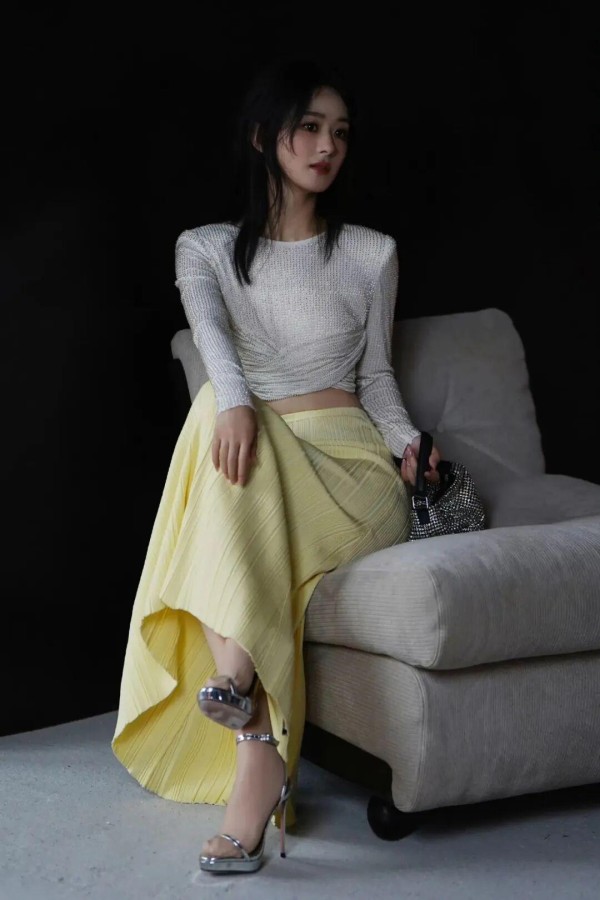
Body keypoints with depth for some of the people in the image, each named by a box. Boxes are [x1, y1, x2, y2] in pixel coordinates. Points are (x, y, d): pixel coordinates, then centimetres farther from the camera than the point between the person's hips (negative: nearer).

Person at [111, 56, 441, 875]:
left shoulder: (371, 254, 16)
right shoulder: (206, 248, 12)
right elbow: (211, 330, -9)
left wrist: (406, 439, -4)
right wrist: (236, 400, -31)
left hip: (347, 458, 0)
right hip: (253, 448, 0)